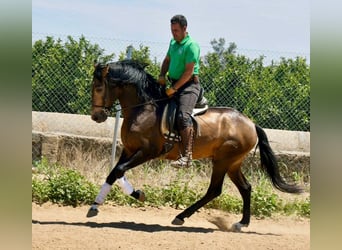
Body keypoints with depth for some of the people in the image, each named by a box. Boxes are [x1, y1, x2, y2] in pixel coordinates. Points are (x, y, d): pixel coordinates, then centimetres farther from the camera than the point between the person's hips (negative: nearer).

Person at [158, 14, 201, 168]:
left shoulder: (191, 46, -12)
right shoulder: (173, 43, 15)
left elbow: (189, 72, -18)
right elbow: (167, 61, 26)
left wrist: (174, 88, -18)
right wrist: (162, 75, 5)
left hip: (189, 85, -10)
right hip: (174, 84, 10)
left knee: (183, 116, -26)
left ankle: (186, 156, -35)